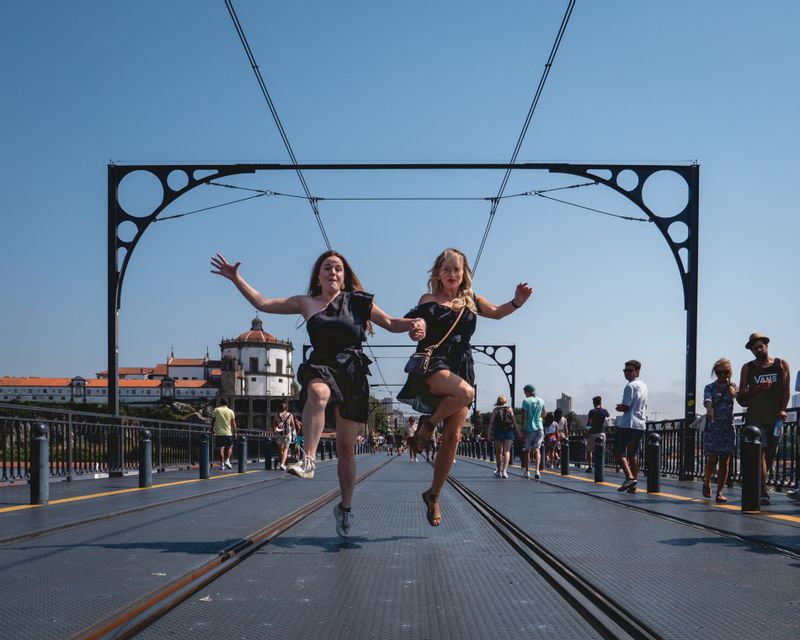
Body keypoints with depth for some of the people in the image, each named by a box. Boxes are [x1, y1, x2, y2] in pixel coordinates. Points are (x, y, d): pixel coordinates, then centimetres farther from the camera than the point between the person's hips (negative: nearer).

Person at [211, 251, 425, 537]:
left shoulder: (358, 302, 10)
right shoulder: (307, 303, 12)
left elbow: (391, 323, 8)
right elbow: (263, 303, 11)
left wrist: (416, 323, -12)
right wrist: (235, 279, 5)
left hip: (353, 373, 1)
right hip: (321, 368, -1)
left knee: (346, 448, 4)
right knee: (318, 392, -41)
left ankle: (345, 507, 21)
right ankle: (308, 460, -45)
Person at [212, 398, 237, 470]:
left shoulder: (216, 410, 2)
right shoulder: (231, 411, 1)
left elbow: (212, 421, 3)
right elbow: (233, 424, 0)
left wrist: (213, 430, 14)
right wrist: (235, 433, 7)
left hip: (219, 433, 0)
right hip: (228, 433, 0)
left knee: (221, 448, 1)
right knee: (230, 447, 17)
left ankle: (222, 465, -3)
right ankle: (227, 460, -1)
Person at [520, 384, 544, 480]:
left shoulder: (526, 401, -6)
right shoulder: (541, 401, 9)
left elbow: (524, 417, -10)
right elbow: (543, 413, 24)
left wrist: (522, 430, -7)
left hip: (529, 428, -3)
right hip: (539, 428, 3)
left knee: (527, 450, 10)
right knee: (537, 450, 0)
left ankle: (527, 472, 14)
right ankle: (537, 470, -18)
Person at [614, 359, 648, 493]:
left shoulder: (630, 386, -11)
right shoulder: (643, 386, 17)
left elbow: (625, 407, -16)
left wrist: (618, 407, 5)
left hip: (627, 424, -8)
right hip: (640, 425, 8)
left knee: (619, 452, -4)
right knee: (633, 454, 10)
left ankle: (629, 477, -20)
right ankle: (633, 486, 6)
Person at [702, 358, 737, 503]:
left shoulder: (732, 386, 7)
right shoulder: (709, 387, 2)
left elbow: (735, 395, -16)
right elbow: (707, 401, -19)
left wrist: (728, 384, -16)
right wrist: (709, 409, -37)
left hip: (728, 428, 2)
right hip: (712, 427, -1)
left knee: (724, 461, -1)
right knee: (712, 459, -6)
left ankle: (719, 492, 4)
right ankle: (706, 483, 21)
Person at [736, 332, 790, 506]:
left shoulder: (781, 365, 10)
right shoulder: (748, 368, 8)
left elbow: (785, 390, 7)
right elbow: (741, 395, 6)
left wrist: (782, 409, -7)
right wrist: (758, 389, -10)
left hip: (775, 418, 2)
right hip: (755, 418, -2)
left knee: (770, 454, 7)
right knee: (760, 453, -13)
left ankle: (758, 488, 23)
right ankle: (763, 493, -18)